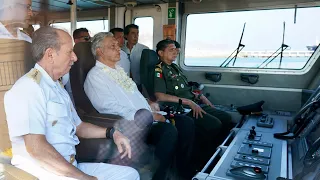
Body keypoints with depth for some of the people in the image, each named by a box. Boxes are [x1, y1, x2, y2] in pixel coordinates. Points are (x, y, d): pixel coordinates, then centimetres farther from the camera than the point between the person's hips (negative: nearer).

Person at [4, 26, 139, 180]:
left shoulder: (57, 88, 15)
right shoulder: (29, 87, -14)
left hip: (70, 167, 9)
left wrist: (111, 132, 8)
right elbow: (36, 147, -23)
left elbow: (77, 127, 23)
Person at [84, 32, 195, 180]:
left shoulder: (118, 69, 21)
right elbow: (111, 109, -17)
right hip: (128, 124, -9)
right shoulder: (95, 76, -7)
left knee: (186, 122, -7)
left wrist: (148, 103, 8)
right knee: (169, 130, -31)